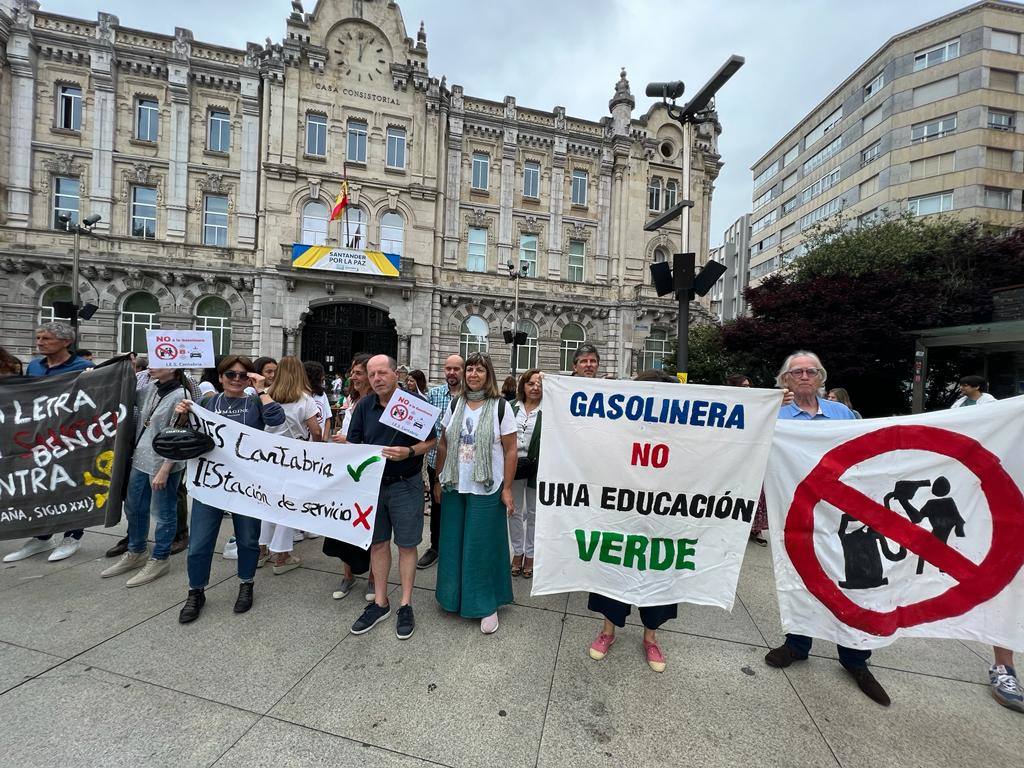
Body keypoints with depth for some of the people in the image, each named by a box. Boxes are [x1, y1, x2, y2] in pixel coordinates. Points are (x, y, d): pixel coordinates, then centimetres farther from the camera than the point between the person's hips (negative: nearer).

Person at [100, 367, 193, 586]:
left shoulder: (180, 396, -18)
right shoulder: (150, 389, 2)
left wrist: (164, 470, -18)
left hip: (164, 464, -8)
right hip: (141, 460, 8)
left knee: (163, 513, 7)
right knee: (133, 508, 21)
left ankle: (159, 559, 24)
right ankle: (136, 553, 40)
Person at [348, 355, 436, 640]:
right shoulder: (364, 406, 3)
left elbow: (430, 441, -5)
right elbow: (353, 444, 8)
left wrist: (409, 452, -22)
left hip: (405, 485, -4)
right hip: (372, 484, 4)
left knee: (406, 545, 8)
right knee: (378, 543, 16)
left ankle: (406, 605, 25)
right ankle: (380, 603, 33)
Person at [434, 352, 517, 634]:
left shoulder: (500, 407, -8)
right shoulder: (455, 404, 4)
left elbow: (510, 450, -7)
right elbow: (443, 445, 9)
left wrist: (507, 489, -10)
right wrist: (439, 481, 8)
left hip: (486, 489, -4)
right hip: (454, 487, 4)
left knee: (483, 546, 6)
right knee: (453, 543, 14)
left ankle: (487, 605, 26)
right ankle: (454, 596, 37)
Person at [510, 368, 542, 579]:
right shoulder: (512, 407, 3)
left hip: (536, 466, -3)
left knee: (533, 513, 12)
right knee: (514, 511, 15)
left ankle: (530, 555, 30)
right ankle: (517, 552, 33)